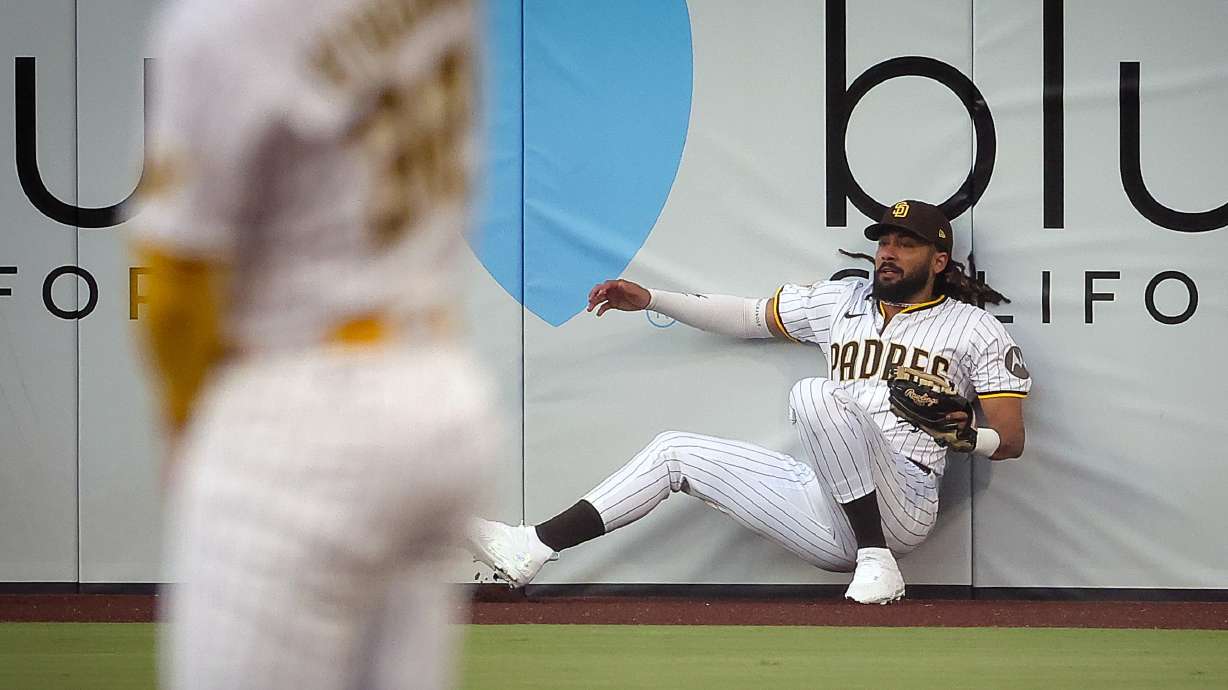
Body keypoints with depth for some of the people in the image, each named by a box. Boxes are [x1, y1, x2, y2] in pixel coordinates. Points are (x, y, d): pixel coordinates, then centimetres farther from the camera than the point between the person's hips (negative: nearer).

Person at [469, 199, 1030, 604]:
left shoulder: (974, 327, 3)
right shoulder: (841, 301, 19)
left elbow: (1011, 440, 0)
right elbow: (747, 316, 25)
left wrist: (968, 437, -22)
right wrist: (650, 299, 16)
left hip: (902, 506, -7)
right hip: (832, 525, 7)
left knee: (814, 396, -29)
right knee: (676, 453, 10)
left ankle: (876, 562, -26)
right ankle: (530, 551, 3)